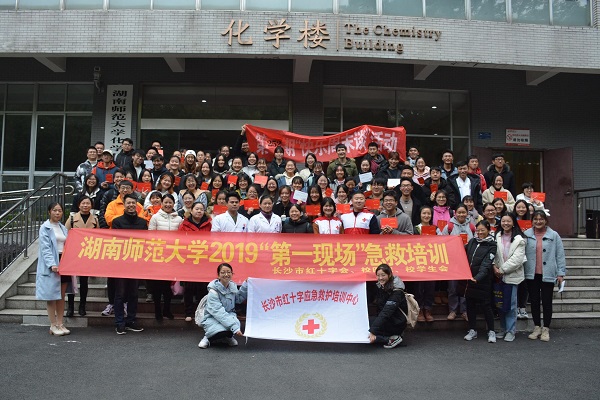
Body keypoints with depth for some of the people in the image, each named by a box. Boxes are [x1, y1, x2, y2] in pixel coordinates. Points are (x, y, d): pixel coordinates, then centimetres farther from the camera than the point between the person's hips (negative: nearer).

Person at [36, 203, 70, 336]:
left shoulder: (63, 228, 15)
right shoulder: (45, 228, -4)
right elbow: (45, 248, -13)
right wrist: (52, 264, -24)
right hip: (51, 265, -6)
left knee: (61, 295, 8)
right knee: (52, 295, 0)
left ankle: (60, 324, 14)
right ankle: (53, 325, 7)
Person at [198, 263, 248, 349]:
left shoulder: (233, 286, -1)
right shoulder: (213, 291, -21)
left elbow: (239, 299, 16)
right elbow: (219, 312, -29)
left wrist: (246, 284, 3)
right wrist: (234, 327, -38)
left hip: (229, 315, 5)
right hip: (212, 318, -5)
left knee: (237, 324, -29)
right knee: (223, 331, -35)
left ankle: (228, 337, 6)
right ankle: (208, 338, -1)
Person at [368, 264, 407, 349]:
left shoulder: (396, 291, -21)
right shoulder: (379, 287, 3)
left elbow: (386, 312, -31)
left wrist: (373, 331, -37)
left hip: (397, 324, -9)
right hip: (384, 320, 9)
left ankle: (392, 339, -13)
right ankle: (388, 336, 0)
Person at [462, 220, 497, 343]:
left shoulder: (491, 245, -5)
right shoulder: (472, 242, 10)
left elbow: (486, 264, -17)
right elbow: (465, 257, 16)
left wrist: (478, 277, -30)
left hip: (483, 281, -5)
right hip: (469, 279, 5)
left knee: (486, 305, 2)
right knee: (470, 305, 9)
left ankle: (491, 331, 16)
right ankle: (472, 330, 21)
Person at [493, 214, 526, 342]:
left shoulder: (519, 239, -4)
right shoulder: (497, 236, 7)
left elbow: (517, 258, -11)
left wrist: (502, 269, -11)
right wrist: (494, 266, -10)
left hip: (512, 275, -4)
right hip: (499, 274, 4)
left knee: (510, 304, -2)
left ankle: (511, 331, 11)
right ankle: (503, 329, 23)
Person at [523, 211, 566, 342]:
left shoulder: (554, 235, -1)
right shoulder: (526, 235, 1)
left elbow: (560, 255, -1)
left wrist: (561, 273, -4)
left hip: (547, 275, -1)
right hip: (532, 274, 2)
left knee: (547, 302, 5)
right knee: (534, 301, 10)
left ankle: (546, 329, 17)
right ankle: (537, 327, 23)